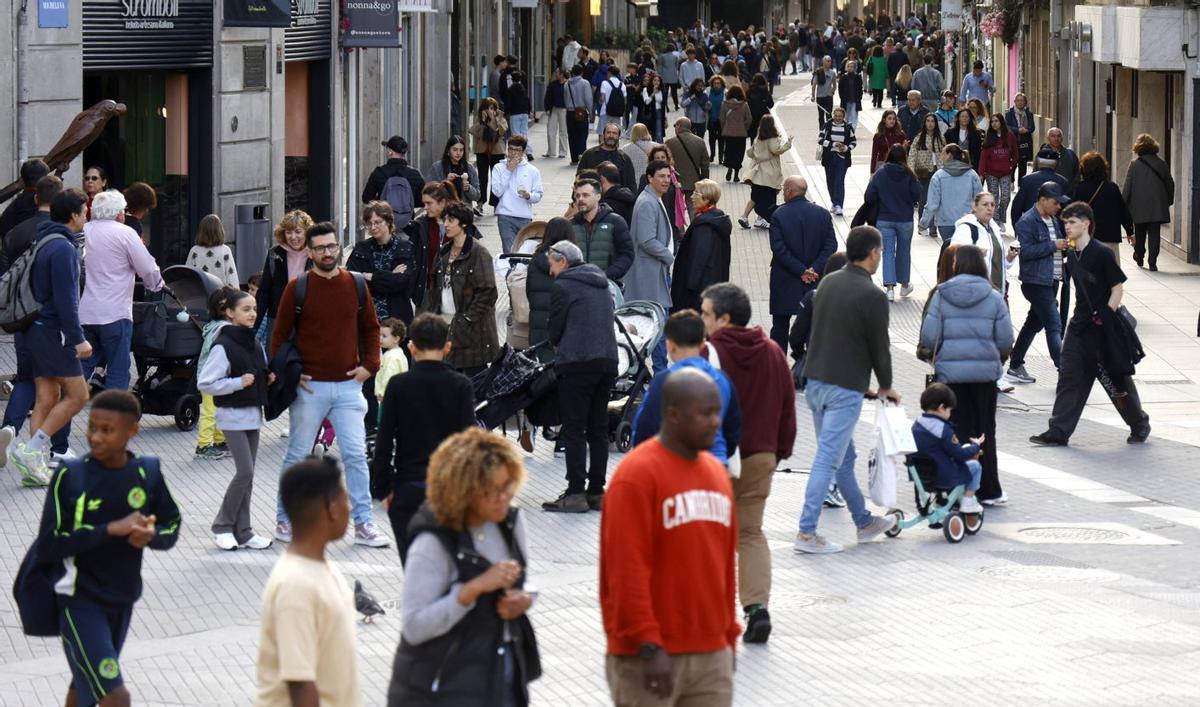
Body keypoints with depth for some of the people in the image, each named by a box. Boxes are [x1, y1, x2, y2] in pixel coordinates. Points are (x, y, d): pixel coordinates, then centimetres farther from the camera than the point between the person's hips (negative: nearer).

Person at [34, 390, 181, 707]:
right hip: (80, 600, -5)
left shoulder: (148, 472, -2)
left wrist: (152, 534, -15)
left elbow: (171, 527, 9)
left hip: (123, 598, 5)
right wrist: (112, 529, -24)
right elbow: (47, 547, -18)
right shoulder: (70, 476, -15)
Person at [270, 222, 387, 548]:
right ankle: (285, 520, 16)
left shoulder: (356, 286, 6)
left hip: (348, 385, 2)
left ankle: (363, 523, 4)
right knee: (297, 456, 6)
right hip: (309, 387, -2)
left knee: (356, 455, -1)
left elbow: (370, 328, 16)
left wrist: (369, 365, 3)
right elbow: (280, 334, 3)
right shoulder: (297, 288, -3)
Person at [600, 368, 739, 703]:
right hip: (651, 659, -7)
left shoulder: (716, 472, 14)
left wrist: (729, 636, 19)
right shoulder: (637, 474, -11)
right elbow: (627, 569, -16)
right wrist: (648, 646, -20)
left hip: (712, 655, 7)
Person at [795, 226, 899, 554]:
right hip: (845, 389, -8)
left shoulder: (828, 283, 9)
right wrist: (885, 387, 11)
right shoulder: (872, 296, -14)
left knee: (844, 457, 18)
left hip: (815, 382, 8)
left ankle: (864, 522, 30)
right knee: (828, 459, -6)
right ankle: (807, 532, -8)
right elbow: (879, 346, -8)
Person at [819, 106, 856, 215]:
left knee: (839, 182, -11)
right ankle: (833, 202, 32)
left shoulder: (848, 127, -1)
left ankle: (838, 205, -15)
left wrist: (847, 148, -13)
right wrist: (834, 144, -17)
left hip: (842, 158, -2)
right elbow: (820, 140, -6)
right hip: (829, 157, 2)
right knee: (830, 181, 11)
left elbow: (853, 142, 8)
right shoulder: (827, 126, -2)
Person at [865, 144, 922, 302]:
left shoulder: (880, 174, -8)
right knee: (904, 251, 17)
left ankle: (890, 287, -11)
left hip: (884, 220, 0)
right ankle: (904, 285, 31)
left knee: (888, 253, 2)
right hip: (905, 220, 0)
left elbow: (869, 197, -9)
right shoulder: (908, 175, -10)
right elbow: (917, 195, -11)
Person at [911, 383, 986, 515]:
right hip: (943, 477, -8)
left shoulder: (917, 425, 3)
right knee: (975, 465, 11)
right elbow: (960, 454, -17)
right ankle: (968, 501, 15)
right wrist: (975, 446, 1)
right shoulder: (943, 430, -23)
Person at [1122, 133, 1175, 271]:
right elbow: (1170, 184, 8)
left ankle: (1139, 256, 33)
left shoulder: (1134, 165, -7)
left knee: (1140, 234, 17)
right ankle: (1152, 262, -7)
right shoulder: (1162, 164, 1)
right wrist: (1169, 201, 20)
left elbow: (1127, 187, -7)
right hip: (1157, 207, 1)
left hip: (1139, 208, -1)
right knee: (1154, 234, 1)